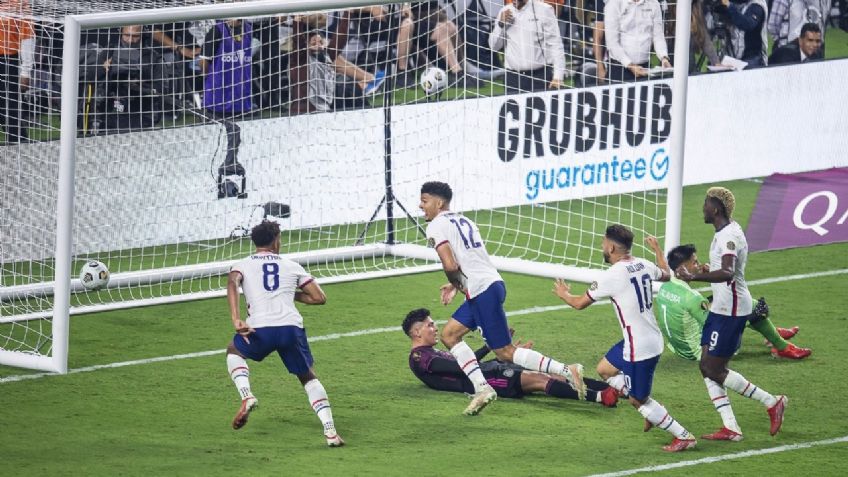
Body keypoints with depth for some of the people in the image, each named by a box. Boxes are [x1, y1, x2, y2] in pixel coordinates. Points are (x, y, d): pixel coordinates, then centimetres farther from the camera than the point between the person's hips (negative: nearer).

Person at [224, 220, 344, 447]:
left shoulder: (242, 265, 17)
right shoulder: (291, 266, 21)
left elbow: (232, 283, -6)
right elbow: (319, 297, 19)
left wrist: (236, 320, -15)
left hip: (260, 329, -1)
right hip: (292, 327, 1)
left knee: (234, 351, 32)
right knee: (308, 377, 21)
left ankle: (247, 396, 7)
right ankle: (330, 431, 7)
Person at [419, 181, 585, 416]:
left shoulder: (436, 226, -6)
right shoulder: (462, 220, 22)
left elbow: (450, 266, -17)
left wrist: (456, 285, 2)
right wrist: (457, 285, 25)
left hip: (481, 290, -10)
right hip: (492, 283, 10)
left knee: (505, 352, -6)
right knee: (449, 334, 14)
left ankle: (566, 371, -11)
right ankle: (481, 387, 3)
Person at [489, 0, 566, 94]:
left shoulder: (544, 10, -2)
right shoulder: (504, 12, 10)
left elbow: (555, 44, -5)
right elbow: (494, 46, 14)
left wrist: (558, 77, -13)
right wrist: (501, 24, -3)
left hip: (540, 76, -3)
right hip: (512, 78, 3)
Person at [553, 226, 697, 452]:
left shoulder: (612, 276, -20)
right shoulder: (643, 265, 1)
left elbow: (580, 303, -7)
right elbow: (666, 274, 27)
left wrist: (564, 294, 16)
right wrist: (658, 250, 44)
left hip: (639, 348, -9)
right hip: (652, 338, 9)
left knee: (639, 401, 3)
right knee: (605, 369, 24)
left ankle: (683, 437, 8)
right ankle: (651, 411, 22)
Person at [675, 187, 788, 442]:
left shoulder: (728, 237, -22)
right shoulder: (729, 229, 11)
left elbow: (727, 272, -39)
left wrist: (694, 277, -46)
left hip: (730, 310, -10)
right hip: (722, 307, 10)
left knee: (714, 369, -6)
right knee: (707, 367, 8)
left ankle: (772, 402, 1)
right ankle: (730, 428, 7)